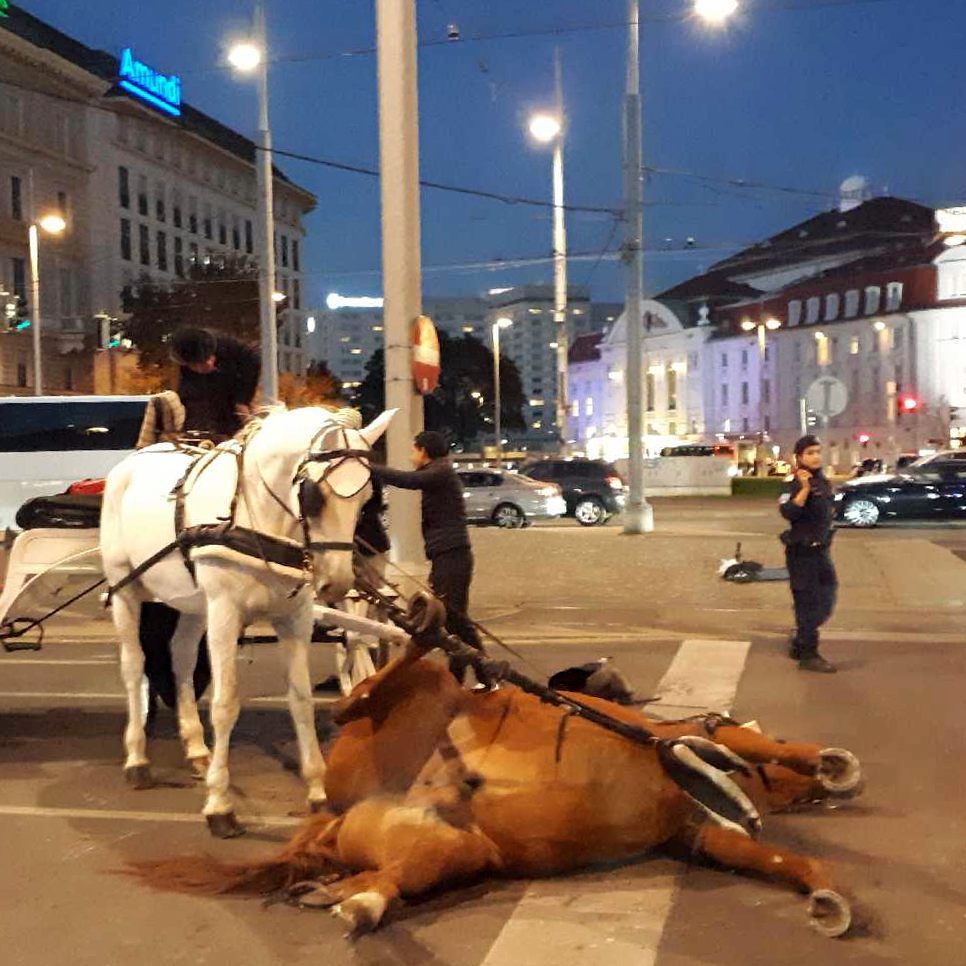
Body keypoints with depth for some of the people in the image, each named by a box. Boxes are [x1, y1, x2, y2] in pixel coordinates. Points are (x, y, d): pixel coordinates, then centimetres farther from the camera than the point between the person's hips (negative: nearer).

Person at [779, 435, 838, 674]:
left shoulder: (823, 481, 9)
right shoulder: (794, 483, -16)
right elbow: (787, 512, -32)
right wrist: (804, 489, -38)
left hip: (820, 550, 9)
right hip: (802, 552, -9)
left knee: (825, 600, 15)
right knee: (807, 602, -2)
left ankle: (799, 645, 29)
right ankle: (807, 655, 8)